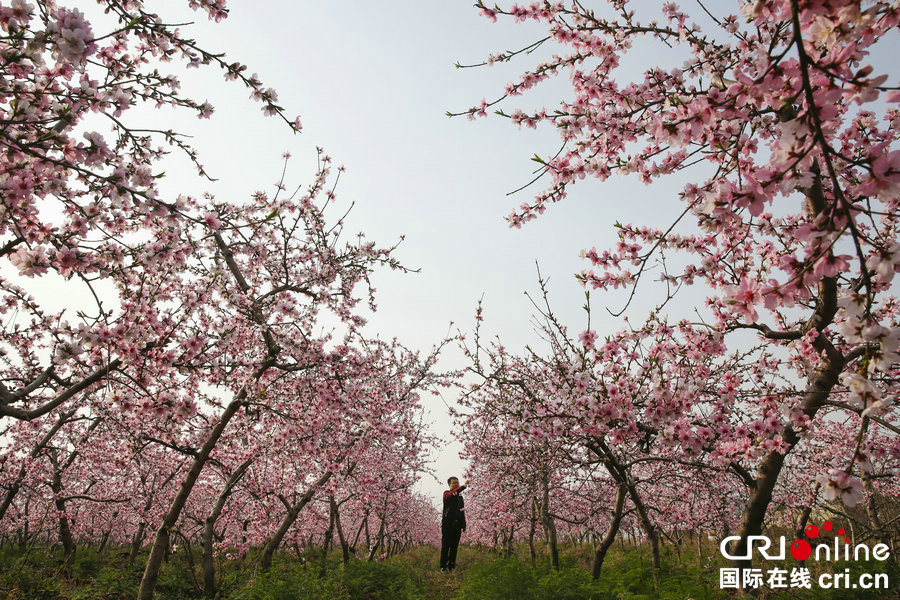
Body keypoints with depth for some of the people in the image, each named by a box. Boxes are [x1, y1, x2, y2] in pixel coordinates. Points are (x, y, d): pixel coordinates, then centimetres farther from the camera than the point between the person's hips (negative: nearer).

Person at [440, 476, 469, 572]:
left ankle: (452, 566, 14)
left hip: (457, 525, 5)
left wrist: (464, 524, 13)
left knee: (454, 546, 7)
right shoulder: (447, 493, -3)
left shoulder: (460, 496, 16)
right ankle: (443, 567, 3)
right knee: (445, 546, -3)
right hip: (447, 524, -5)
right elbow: (454, 493, -28)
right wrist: (465, 485, -39)